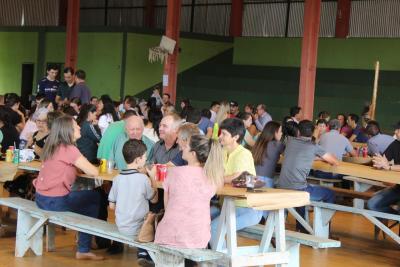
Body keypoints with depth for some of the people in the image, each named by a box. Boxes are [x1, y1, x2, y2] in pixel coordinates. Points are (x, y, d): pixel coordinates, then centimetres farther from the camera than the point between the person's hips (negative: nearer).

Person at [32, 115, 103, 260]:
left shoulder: (52, 147, 9)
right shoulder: (69, 149, -15)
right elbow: (93, 172, -14)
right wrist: (94, 168, 8)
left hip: (41, 198, 8)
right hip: (55, 201, -8)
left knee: (87, 198, 23)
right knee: (94, 198, 12)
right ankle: (83, 250, 14)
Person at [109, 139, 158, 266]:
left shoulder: (117, 178, -3)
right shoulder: (143, 178, -16)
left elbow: (112, 206, 3)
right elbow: (154, 199, -1)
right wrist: (153, 179, 9)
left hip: (121, 228, 5)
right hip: (137, 230, -5)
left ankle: (142, 254, 26)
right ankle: (145, 255, 19)